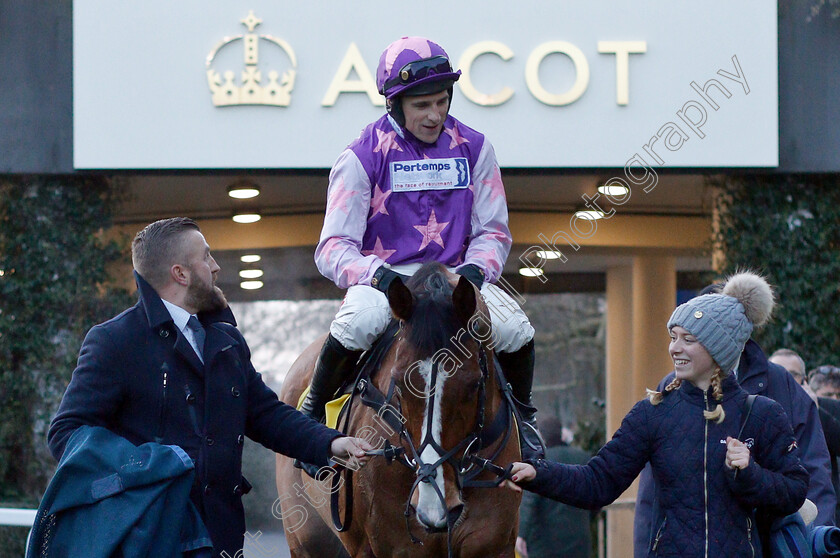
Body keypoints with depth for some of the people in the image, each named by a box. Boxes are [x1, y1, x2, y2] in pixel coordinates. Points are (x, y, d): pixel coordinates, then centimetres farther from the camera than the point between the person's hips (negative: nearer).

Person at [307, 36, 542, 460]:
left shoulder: (473, 149, 6)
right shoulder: (363, 157, -5)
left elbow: (493, 232, 9)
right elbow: (333, 249, -8)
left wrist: (474, 270, -13)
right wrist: (378, 275, -28)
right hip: (383, 277, -3)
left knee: (516, 330, -24)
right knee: (357, 324, -38)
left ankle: (522, 416, 8)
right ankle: (312, 414, -11)